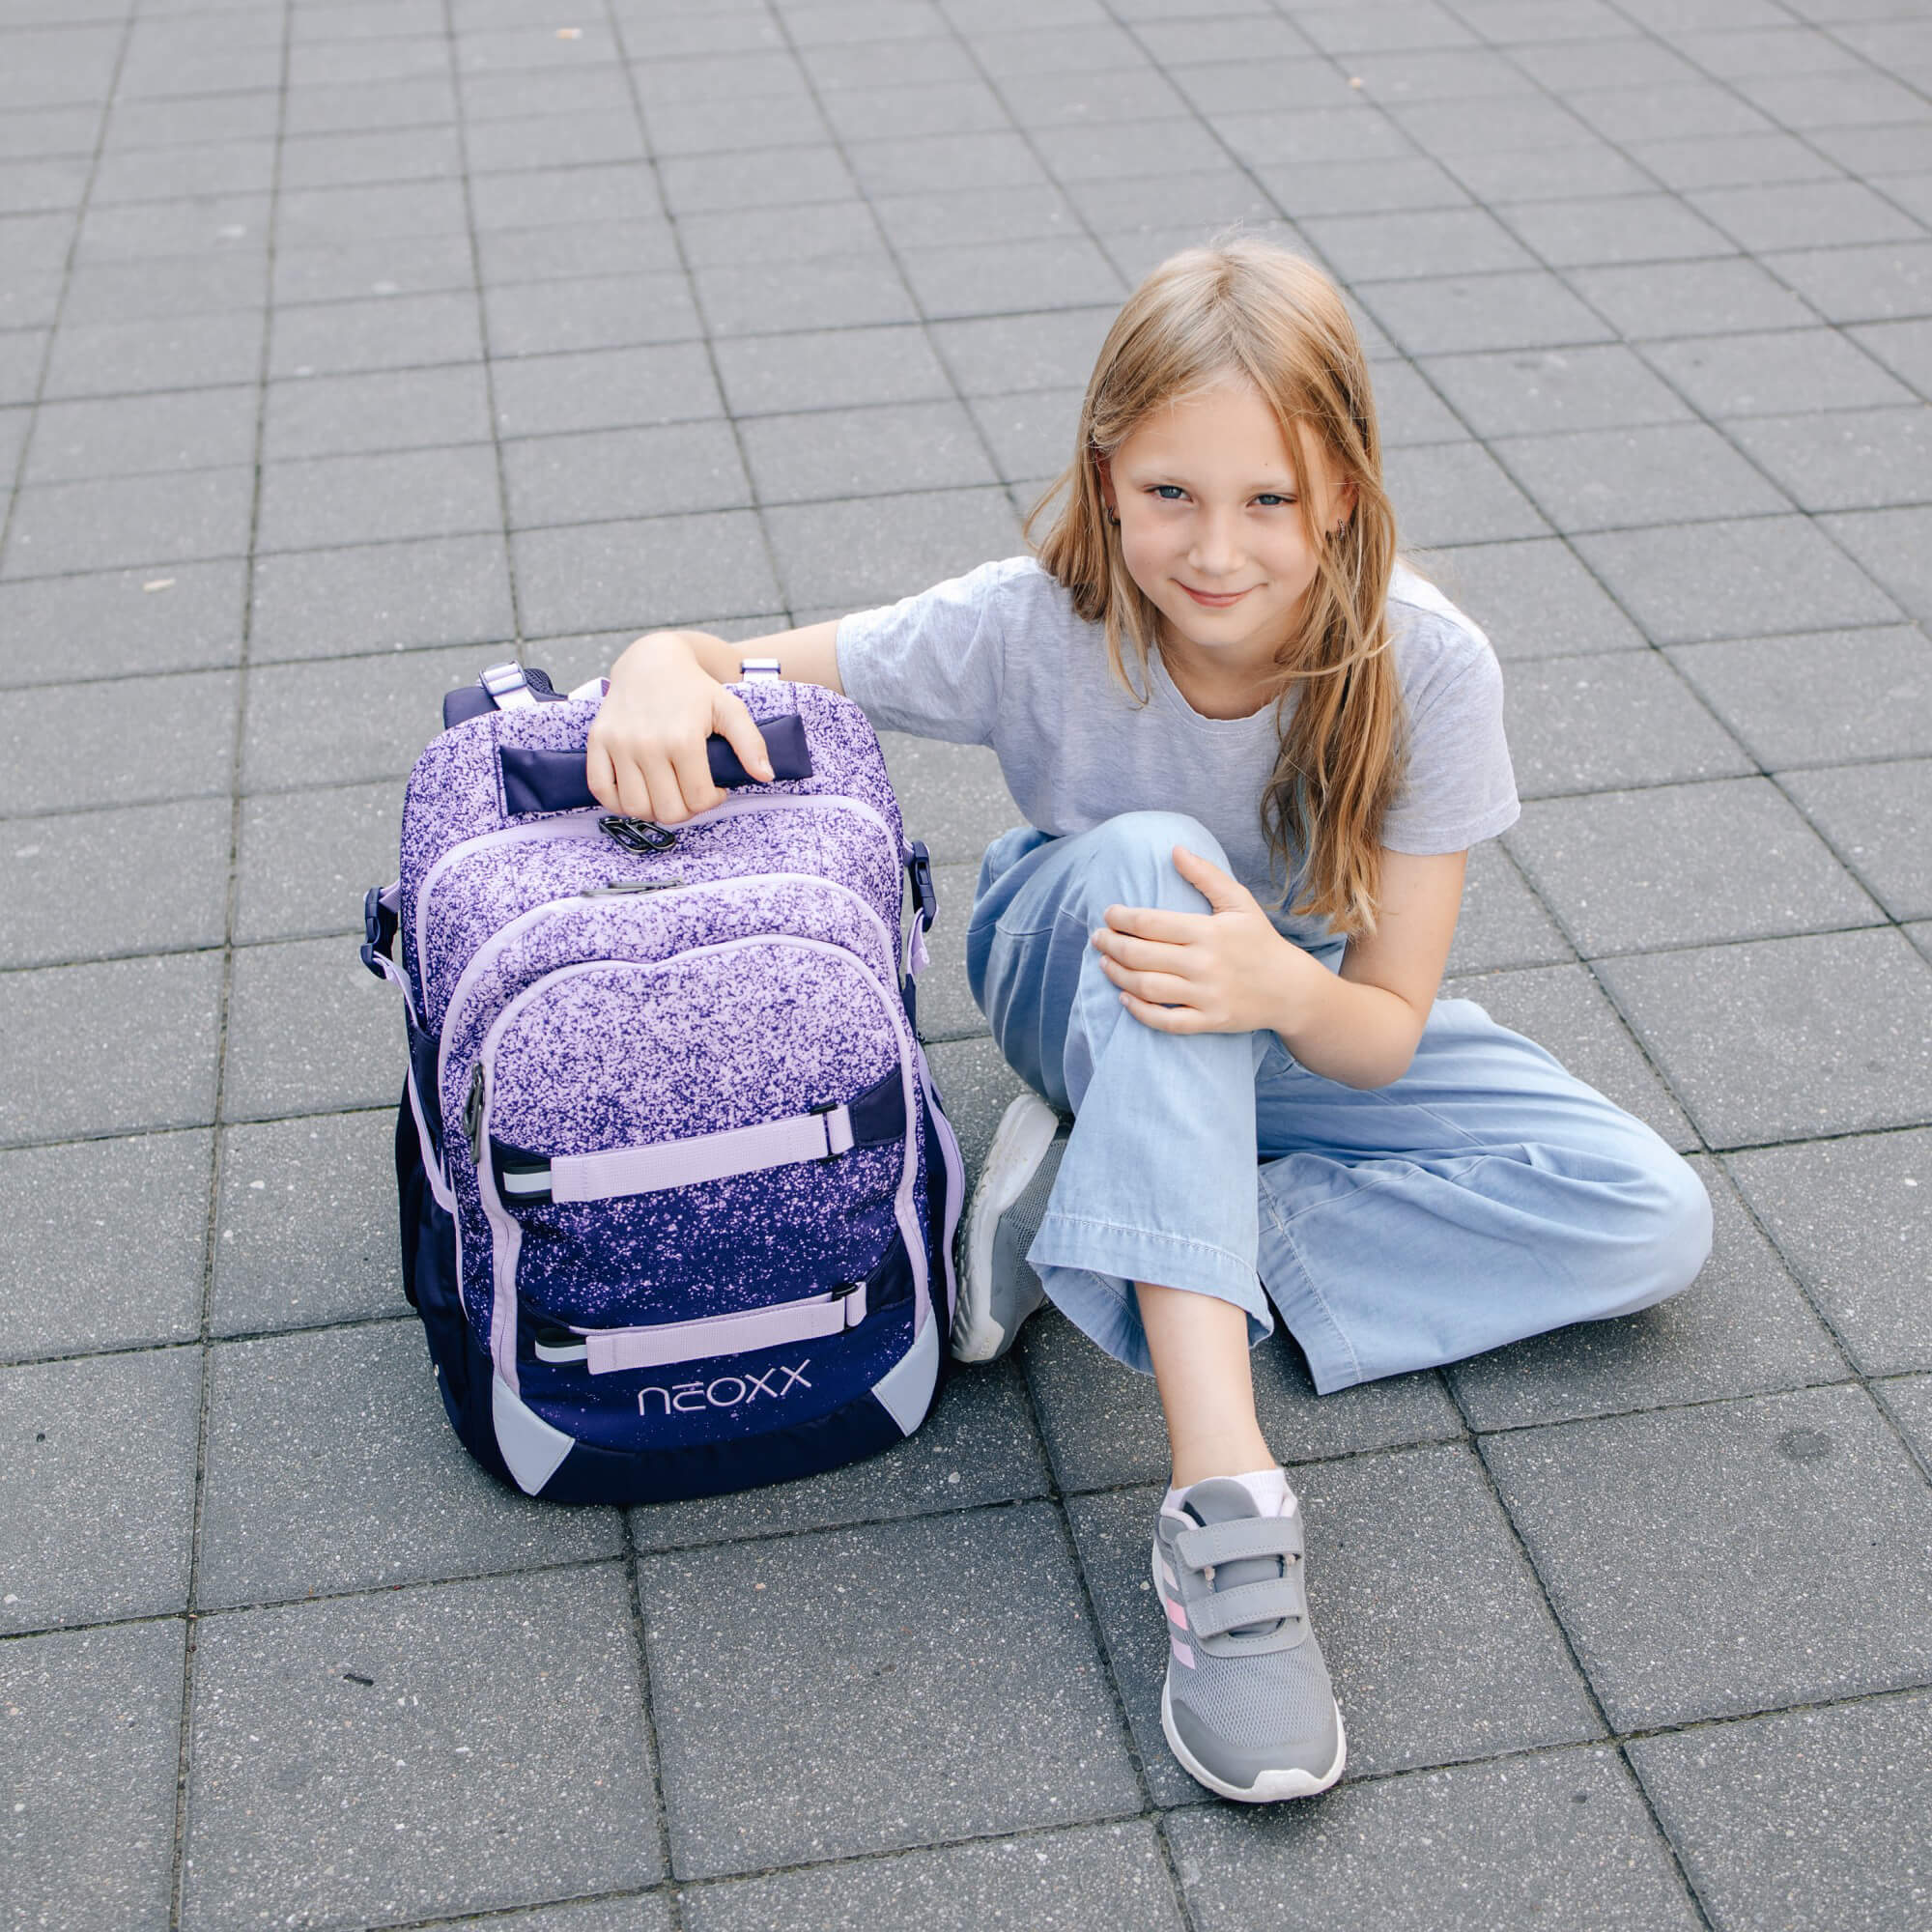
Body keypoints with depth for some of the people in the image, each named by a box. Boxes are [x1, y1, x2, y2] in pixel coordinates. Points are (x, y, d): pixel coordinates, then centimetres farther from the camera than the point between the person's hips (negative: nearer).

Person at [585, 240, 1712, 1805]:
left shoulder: (1426, 667, -26)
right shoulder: (1034, 626, -27)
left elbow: (1385, 1034, -22)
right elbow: (729, 664, -22)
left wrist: (1282, 989, -45)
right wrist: (659, 669, -47)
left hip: (1309, 1022, 2)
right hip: (1081, 982, -2)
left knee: (1655, 1221, -17)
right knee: (1150, 851, -39)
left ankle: (1103, 1221, -21)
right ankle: (1224, 1499, -45)